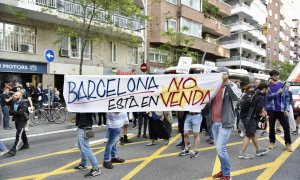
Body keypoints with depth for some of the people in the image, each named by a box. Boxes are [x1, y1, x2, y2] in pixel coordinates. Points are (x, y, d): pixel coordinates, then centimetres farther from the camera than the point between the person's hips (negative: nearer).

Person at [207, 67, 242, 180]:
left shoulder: (231, 86, -5)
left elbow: (237, 96, -27)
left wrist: (226, 82, -25)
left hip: (225, 123, -6)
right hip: (214, 122, 6)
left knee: (221, 148, -10)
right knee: (219, 148, 13)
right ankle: (223, 170, 28)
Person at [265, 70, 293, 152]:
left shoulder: (281, 84, 5)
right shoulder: (268, 85, -1)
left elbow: (286, 97, 5)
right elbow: (267, 96, -13)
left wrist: (287, 109, -2)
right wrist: (277, 92, -21)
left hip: (281, 110, 1)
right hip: (271, 109, -1)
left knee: (286, 126, -1)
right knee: (272, 126, 9)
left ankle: (288, 144, 12)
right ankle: (272, 142, 24)